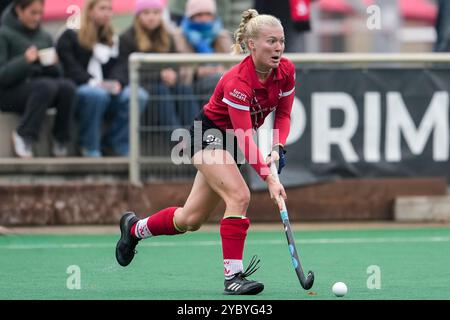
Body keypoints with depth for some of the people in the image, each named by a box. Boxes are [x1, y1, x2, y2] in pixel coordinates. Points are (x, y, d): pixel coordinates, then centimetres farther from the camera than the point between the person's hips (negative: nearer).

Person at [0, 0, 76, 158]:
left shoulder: (45, 37, 12)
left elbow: (57, 74, 10)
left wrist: (52, 65, -11)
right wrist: (24, 61, -25)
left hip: (38, 90, 5)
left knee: (67, 86, -26)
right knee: (46, 86, -34)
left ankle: (60, 140, -15)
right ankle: (24, 136, -23)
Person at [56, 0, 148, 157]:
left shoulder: (112, 40, 23)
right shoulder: (70, 37, 7)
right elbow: (70, 68, -7)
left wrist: (116, 84, -10)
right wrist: (94, 82, -23)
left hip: (106, 90, 5)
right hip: (76, 93, -5)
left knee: (139, 96, -24)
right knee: (98, 94, -40)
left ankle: (113, 145, -16)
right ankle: (89, 148, -23)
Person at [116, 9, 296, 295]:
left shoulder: (287, 71, -12)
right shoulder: (237, 82, -32)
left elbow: (283, 114, 2)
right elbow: (245, 140, -35)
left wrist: (278, 148, -16)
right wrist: (269, 178, -43)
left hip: (231, 141, 7)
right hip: (209, 134, -7)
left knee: (191, 220, 11)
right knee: (239, 196, -29)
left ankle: (134, 228, 37)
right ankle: (233, 276, -22)